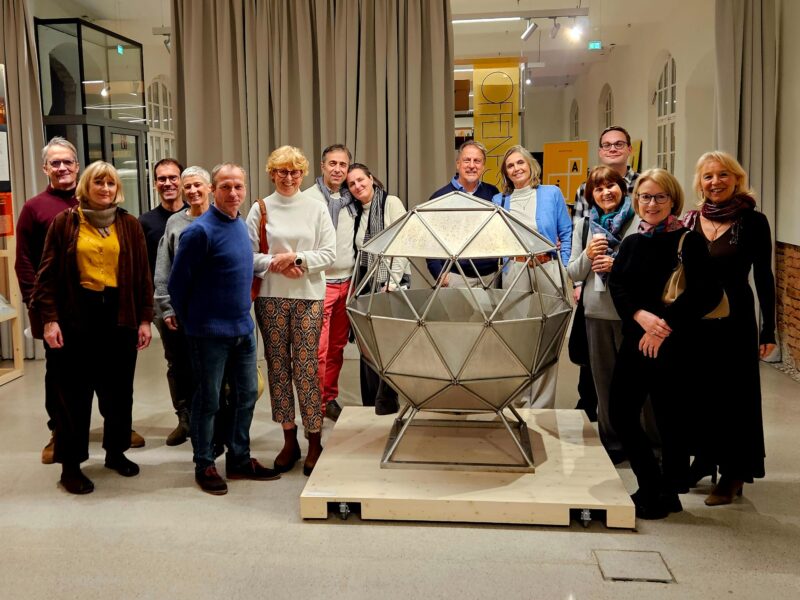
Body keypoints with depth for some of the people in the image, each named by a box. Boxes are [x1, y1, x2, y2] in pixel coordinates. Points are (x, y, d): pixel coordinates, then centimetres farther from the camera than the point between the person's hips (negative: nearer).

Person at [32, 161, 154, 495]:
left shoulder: (129, 225, 7)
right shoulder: (65, 223, 1)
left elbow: (142, 275, 7)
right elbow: (48, 274, -1)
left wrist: (145, 319, 2)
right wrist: (49, 319, -9)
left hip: (120, 316, 3)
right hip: (76, 318, -2)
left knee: (119, 391, 11)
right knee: (74, 393, 4)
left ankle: (116, 452, 29)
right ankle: (70, 465, 14)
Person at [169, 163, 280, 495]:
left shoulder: (241, 226, 8)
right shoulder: (200, 231, -15)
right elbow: (177, 283, -11)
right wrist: (190, 321, -1)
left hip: (243, 328, 7)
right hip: (211, 332, -7)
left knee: (246, 395, 12)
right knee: (208, 400, 4)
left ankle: (239, 459, 26)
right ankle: (204, 465, 19)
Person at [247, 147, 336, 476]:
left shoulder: (316, 208, 4)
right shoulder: (260, 209, 5)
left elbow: (329, 254, 0)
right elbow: (248, 255, 2)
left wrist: (297, 258, -13)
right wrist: (276, 264, -13)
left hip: (308, 295, -1)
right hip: (270, 296, 1)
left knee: (306, 366, -4)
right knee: (277, 365, 5)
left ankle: (314, 440, 7)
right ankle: (289, 440, 17)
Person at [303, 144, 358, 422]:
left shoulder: (351, 200, 11)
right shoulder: (307, 199, -6)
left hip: (346, 282, 5)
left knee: (337, 346, 12)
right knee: (318, 349, -5)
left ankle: (330, 399, 23)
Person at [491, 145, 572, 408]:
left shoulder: (552, 193, 7)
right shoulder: (499, 200, 12)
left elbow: (567, 235, 7)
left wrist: (564, 271, 1)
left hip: (548, 271, -2)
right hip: (514, 273, 2)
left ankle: (541, 405, 4)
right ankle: (518, 401, 16)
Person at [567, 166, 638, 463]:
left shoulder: (639, 222, -4)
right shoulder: (584, 226, 9)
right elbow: (573, 274, 10)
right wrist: (588, 255, -8)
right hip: (596, 312, 4)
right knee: (604, 379, 11)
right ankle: (613, 444, 24)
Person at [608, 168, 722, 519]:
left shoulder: (687, 241, -5)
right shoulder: (631, 243, 12)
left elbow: (707, 292, -15)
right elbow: (616, 285, 0)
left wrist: (665, 325, -19)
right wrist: (641, 315, -19)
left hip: (671, 345, -6)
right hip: (634, 342, 6)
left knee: (669, 418, 2)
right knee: (621, 413, 6)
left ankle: (667, 495, 20)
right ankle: (651, 488, 24)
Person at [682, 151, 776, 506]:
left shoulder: (753, 222, -5)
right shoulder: (689, 223, 3)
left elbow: (764, 278, -3)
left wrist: (768, 330, -5)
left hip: (734, 321, -3)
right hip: (693, 321, 3)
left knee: (733, 393, 4)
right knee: (697, 391, 11)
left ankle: (733, 474, 16)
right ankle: (703, 460, 29)